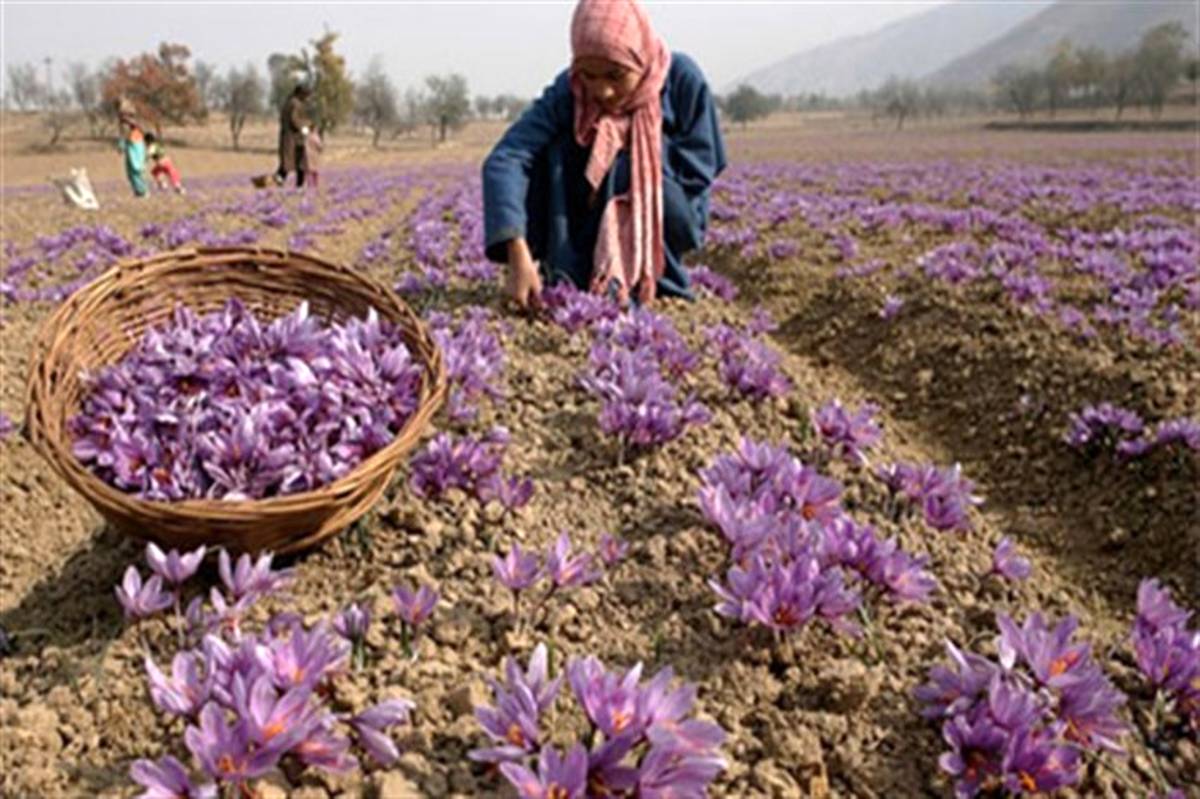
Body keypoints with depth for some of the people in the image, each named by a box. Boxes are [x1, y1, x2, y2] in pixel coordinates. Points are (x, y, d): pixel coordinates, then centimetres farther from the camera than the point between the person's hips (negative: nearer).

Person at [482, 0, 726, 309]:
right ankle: (565, 281, -21)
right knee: (554, 149, -23)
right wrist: (519, 256, -47)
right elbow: (505, 159, -33)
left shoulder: (681, 78, -20)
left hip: (669, 224, -1)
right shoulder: (568, 92, -20)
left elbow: (699, 168, -13)